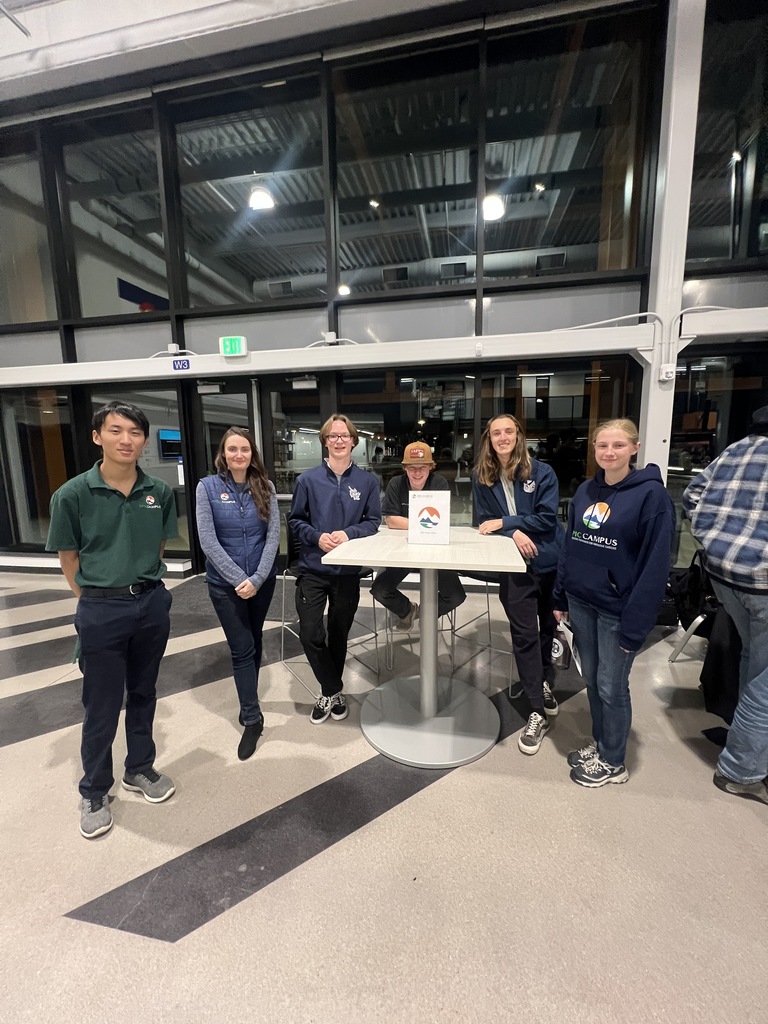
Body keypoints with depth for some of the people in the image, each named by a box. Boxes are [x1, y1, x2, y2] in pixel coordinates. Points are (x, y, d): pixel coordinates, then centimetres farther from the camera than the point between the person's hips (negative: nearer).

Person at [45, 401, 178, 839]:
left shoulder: (160, 492, -5)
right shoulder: (73, 495, -12)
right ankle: (94, 791, 36)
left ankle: (140, 769, 42)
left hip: (152, 603, 3)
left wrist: (142, 584, 10)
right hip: (102, 610, -2)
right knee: (102, 705, 11)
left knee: (143, 694, 19)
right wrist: (96, 599, 3)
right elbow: (69, 558, -1)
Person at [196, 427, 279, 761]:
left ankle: (248, 700, 41)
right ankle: (252, 718, 16)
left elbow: (273, 535, -7)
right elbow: (208, 541, -12)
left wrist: (257, 578, -16)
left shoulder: (265, 488, -3)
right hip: (225, 582, -2)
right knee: (242, 648, 2)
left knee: (254, 642, 18)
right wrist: (239, 579, -17)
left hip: (263, 580, 3)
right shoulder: (207, 487, -8)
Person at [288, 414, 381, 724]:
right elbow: (295, 520, 1)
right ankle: (333, 690, 22)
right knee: (310, 634, -3)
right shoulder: (308, 479, -5)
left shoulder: (367, 481, -2)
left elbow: (373, 521, 0)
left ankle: (330, 692, 38)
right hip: (313, 568, 0)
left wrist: (348, 533, -18)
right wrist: (317, 537, -17)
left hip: (348, 570, 1)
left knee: (339, 634, 15)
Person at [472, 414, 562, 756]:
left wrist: (505, 522, -16)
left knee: (547, 624, 18)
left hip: (549, 560, 1)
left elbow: (547, 517, -10)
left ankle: (541, 680, 46)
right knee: (524, 633, -2)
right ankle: (538, 712, 9)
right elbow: (485, 522, 0)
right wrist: (513, 533, -18)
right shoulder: (481, 477, 1)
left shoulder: (542, 472, -5)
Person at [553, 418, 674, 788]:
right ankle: (599, 742, 40)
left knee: (611, 686, 9)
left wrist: (635, 625, -16)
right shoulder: (585, 490, 5)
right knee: (591, 679, 18)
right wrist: (560, 598, 9)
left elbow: (655, 565, -15)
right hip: (580, 602, 5)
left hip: (617, 610, -5)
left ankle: (613, 762, 31)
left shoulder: (651, 494, -13)